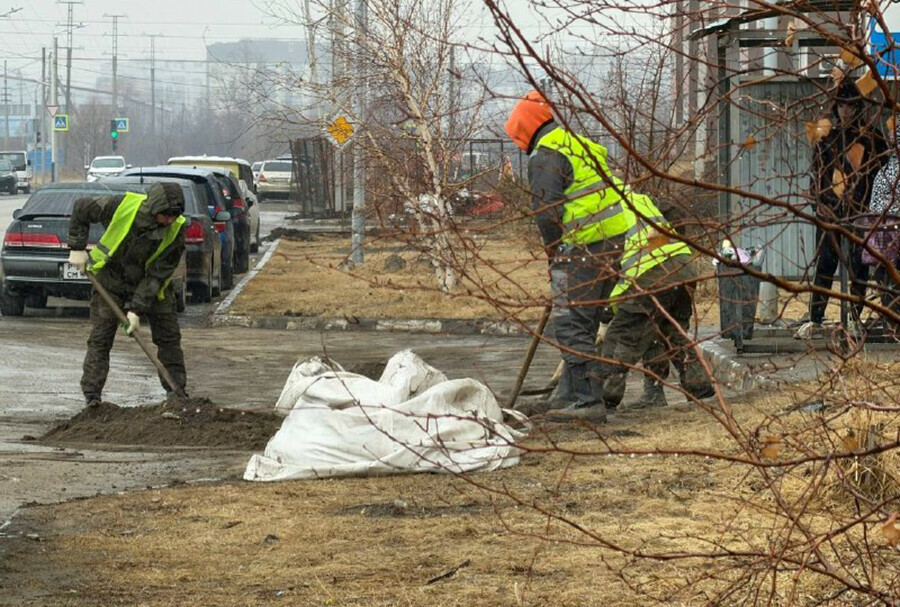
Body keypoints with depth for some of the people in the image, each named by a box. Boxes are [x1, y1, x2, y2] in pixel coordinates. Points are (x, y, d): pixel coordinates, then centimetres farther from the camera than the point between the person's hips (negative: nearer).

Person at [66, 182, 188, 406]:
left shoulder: (176, 230, -23)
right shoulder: (123, 205, -28)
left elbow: (158, 275, -21)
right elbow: (81, 208, -9)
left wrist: (137, 309, -27)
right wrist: (78, 248, -11)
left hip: (151, 285, 2)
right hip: (112, 279, -2)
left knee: (169, 336, 1)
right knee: (100, 337, -6)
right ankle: (91, 395, -2)